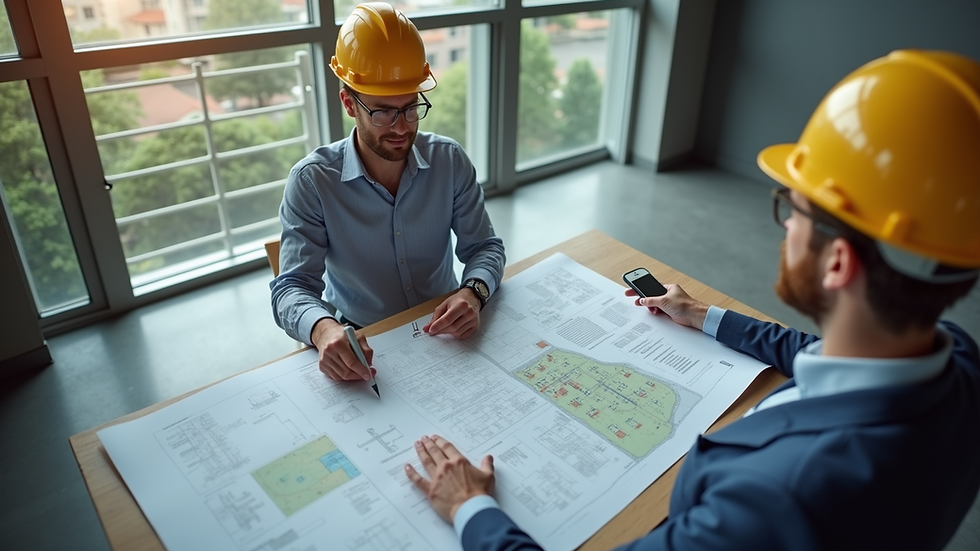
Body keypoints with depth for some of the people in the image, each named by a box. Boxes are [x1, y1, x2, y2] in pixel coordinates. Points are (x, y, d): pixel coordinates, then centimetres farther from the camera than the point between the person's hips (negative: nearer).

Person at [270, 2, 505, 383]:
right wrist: (323, 329, -39)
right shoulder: (312, 181, -14)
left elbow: (484, 247, -2)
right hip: (362, 346, -1)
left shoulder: (450, 161, -7)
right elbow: (292, 287, -15)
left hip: (445, 333, 2)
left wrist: (473, 292, -25)